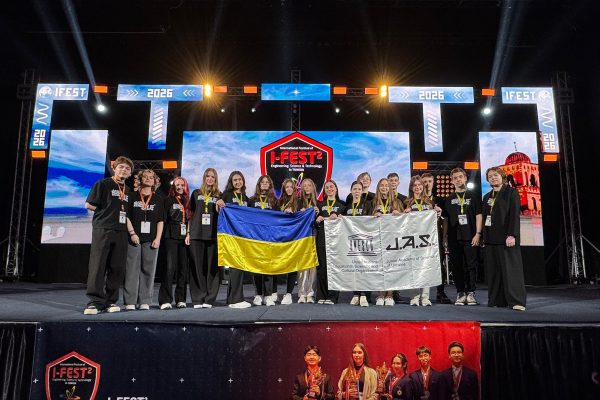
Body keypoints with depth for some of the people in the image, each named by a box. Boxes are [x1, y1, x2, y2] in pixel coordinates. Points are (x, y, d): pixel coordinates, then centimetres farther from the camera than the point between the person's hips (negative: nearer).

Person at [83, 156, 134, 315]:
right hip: (102, 230, -5)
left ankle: (110, 301, 10)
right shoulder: (103, 184, 3)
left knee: (117, 268, 3)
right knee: (97, 266, -7)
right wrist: (106, 213, 2)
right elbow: (89, 204, -1)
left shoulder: (128, 190, 19)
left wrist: (131, 231, 12)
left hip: (121, 232, 5)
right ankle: (95, 302, -3)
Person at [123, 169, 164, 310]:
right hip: (134, 238, -1)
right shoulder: (133, 196, 8)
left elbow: (160, 220, 9)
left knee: (148, 270, 1)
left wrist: (158, 238, -1)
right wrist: (132, 233, -6)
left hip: (151, 240, 1)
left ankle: (145, 301, 6)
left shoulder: (158, 199, 12)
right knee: (132, 269, -2)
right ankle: (130, 302, 2)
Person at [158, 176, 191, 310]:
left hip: (184, 238, 4)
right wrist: (162, 236, -7)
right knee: (170, 267, -11)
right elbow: (163, 219, 0)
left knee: (183, 268, 4)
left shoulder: (188, 202, 16)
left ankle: (180, 299, 10)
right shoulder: (168, 200, 5)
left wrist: (189, 234, 2)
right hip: (171, 238, -4)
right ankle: (165, 300, -8)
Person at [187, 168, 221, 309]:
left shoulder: (219, 196, 12)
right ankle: (198, 299, 5)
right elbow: (191, 214, 14)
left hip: (213, 235, 0)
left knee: (212, 267, -2)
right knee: (197, 266, 0)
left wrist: (219, 208, -11)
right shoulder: (196, 193, 14)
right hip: (196, 234, 0)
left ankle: (209, 299, 3)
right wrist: (188, 232, 7)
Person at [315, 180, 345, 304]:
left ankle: (332, 296, 0)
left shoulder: (342, 204, 13)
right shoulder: (320, 204, 17)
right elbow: (315, 221, 8)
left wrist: (337, 218, -12)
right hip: (322, 237, 1)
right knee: (322, 266, -2)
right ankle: (321, 296, 4)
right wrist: (329, 218, -8)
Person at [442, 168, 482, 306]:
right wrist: (445, 237, 6)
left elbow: (478, 216, 3)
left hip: (470, 238, -2)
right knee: (456, 266, 4)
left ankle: (470, 293, 8)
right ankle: (460, 293, 12)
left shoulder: (473, 196, 7)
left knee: (471, 265, -1)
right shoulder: (449, 199, 13)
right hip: (454, 238, 2)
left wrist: (478, 234, -7)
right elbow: (446, 219, 13)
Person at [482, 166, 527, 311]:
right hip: (490, 239, 6)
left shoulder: (511, 192, 0)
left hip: (506, 238, -6)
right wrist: (483, 237, 12)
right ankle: (497, 300, 11)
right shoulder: (487, 197, 19)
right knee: (493, 271, 5)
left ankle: (517, 301, -1)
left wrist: (512, 235, -17)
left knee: (510, 269, -6)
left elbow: (515, 214, -8)